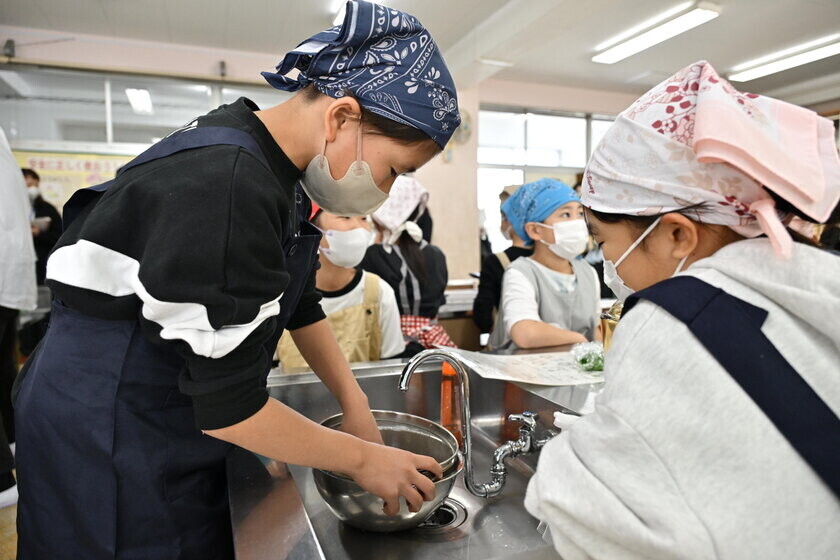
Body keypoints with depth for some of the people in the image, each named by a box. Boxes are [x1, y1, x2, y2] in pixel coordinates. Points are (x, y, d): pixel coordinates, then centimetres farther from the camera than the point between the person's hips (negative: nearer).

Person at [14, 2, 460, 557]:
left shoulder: (272, 165, -2)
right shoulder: (226, 191, -31)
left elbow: (300, 300, 7)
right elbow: (229, 407, -27)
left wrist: (356, 403, 5)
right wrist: (362, 458, -14)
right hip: (105, 443, -8)